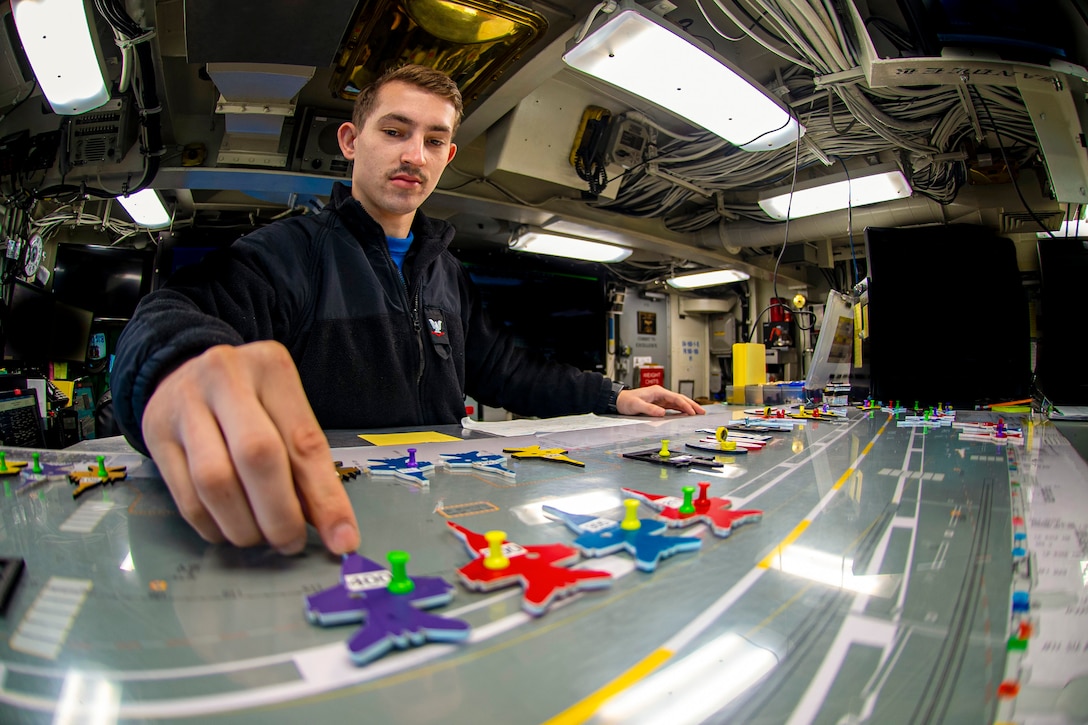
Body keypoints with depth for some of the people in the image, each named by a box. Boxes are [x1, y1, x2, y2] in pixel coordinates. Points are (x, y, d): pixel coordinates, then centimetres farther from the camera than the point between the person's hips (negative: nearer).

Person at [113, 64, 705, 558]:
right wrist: (181, 364, -48)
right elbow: (170, 314, -22)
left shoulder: (446, 271, 17)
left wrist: (614, 397, 15)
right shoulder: (294, 248, -4)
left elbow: (503, 369, 23)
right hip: (321, 524, -1)